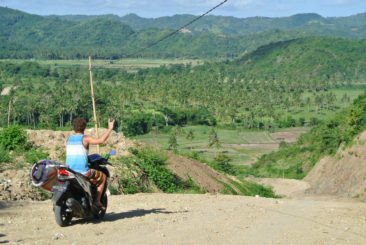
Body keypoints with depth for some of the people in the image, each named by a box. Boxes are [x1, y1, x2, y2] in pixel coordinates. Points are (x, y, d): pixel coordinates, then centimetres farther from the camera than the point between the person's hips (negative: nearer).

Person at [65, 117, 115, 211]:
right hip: (83, 171, -6)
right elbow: (101, 140, -20)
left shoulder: (69, 139, 11)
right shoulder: (85, 138, -7)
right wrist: (110, 129, -11)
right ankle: (97, 201, 13)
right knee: (102, 177, 18)